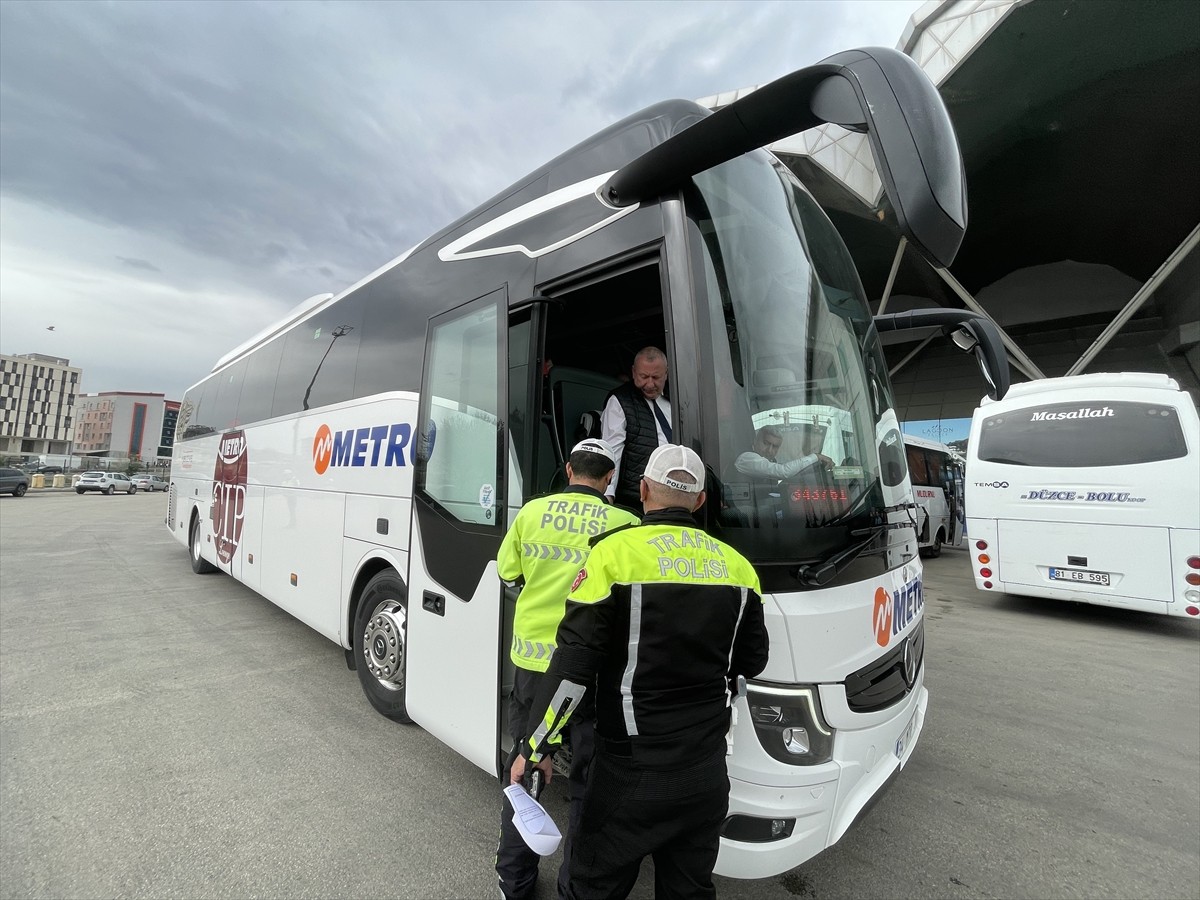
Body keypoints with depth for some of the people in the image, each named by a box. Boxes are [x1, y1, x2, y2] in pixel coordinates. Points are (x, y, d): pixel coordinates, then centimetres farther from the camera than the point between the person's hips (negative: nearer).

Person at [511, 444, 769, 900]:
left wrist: (536, 747, -7)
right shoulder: (737, 565, -2)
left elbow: (574, 664, -17)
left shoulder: (616, 552, -16)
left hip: (633, 769, -4)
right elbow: (752, 662, 9)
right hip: (707, 768, 5)